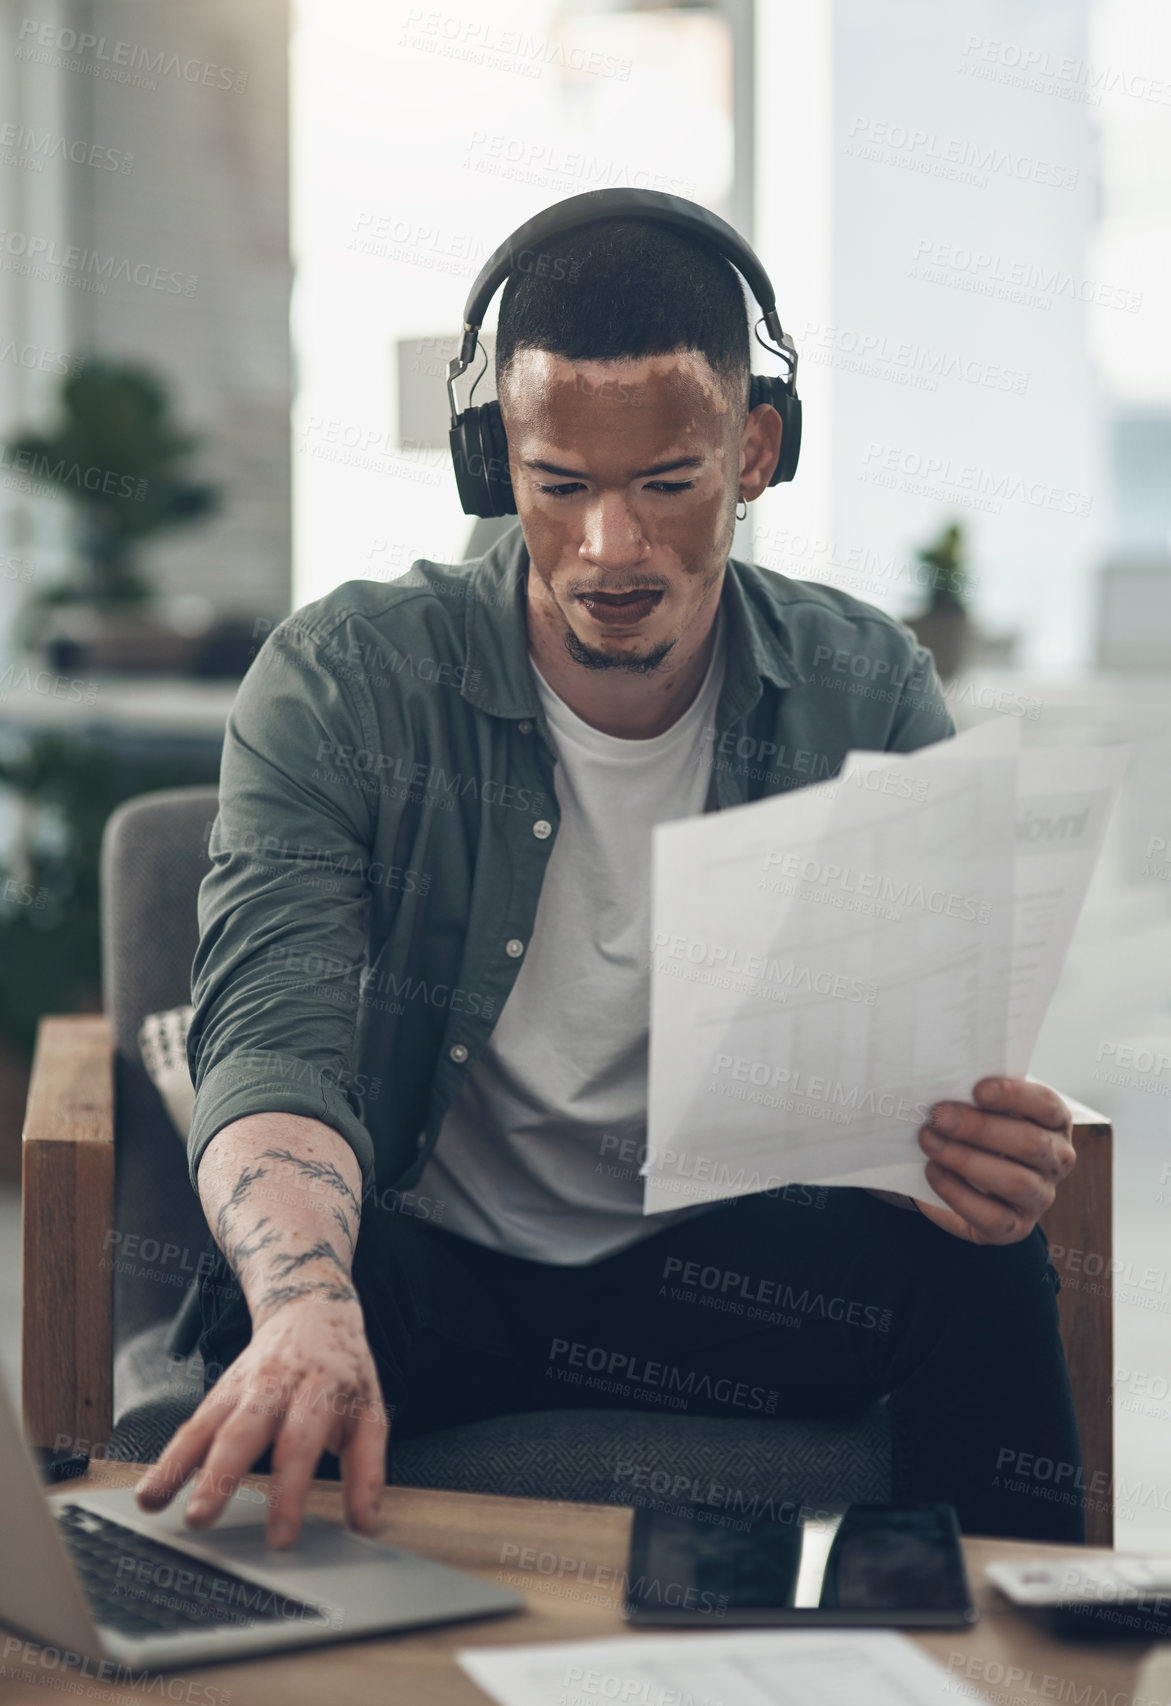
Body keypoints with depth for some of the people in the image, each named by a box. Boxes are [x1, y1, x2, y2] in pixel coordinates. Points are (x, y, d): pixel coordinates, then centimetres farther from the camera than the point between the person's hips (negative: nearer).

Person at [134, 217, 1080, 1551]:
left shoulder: (867, 696, -3)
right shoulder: (338, 682, -11)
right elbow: (272, 1046, -22)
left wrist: (987, 1156, -31)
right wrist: (307, 1303, -45)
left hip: (726, 1266, 2)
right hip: (421, 1264, -2)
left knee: (979, 1272, -26)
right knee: (261, 1316, -34)